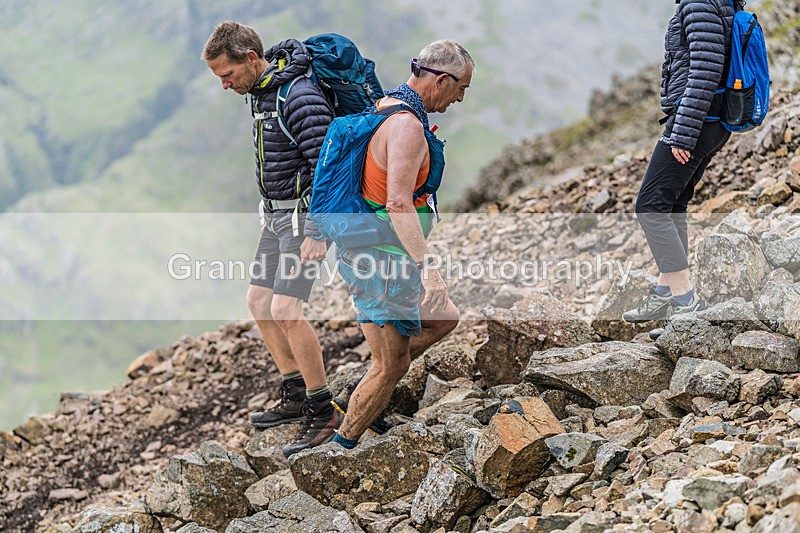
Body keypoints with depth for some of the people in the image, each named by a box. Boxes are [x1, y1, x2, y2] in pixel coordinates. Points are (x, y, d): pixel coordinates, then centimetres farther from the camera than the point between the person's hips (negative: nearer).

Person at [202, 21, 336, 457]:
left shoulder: (300, 97, -23)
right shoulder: (258, 91, 7)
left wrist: (317, 233, -25)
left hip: (304, 214, -10)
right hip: (277, 211, 10)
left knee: (284, 309, -16)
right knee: (259, 301, 13)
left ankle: (322, 413, -7)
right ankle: (295, 396, 23)